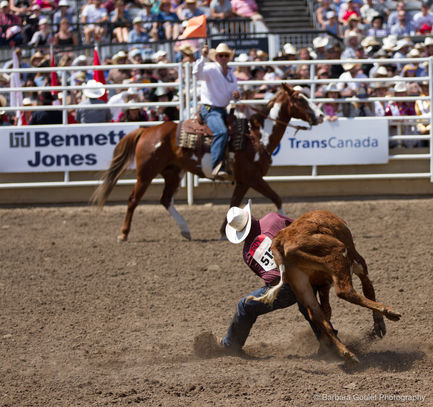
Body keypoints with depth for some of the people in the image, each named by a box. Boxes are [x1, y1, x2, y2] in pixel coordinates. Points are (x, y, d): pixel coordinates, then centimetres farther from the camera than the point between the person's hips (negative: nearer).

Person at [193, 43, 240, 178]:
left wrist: (236, 94, -3)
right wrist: (203, 57, -42)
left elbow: (234, 91, 22)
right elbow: (198, 73, -29)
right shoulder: (211, 69, -8)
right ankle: (217, 167, -41)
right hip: (210, 109, -9)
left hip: (223, 110, 9)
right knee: (221, 132, -32)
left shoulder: (230, 73, 14)